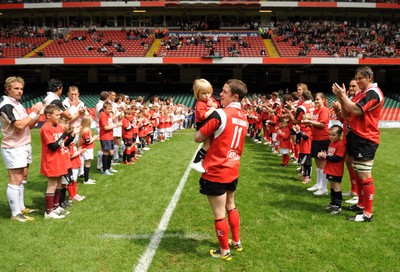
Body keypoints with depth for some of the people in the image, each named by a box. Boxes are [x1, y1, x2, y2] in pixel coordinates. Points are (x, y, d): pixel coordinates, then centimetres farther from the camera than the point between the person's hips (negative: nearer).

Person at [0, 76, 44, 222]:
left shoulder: (18, 104, 13)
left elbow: (28, 125, 14)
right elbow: (19, 125, -26)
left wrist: (38, 114, -1)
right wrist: (33, 112, -17)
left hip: (24, 147, 9)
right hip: (13, 149, -9)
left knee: (23, 178, 14)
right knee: (15, 181, -4)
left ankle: (21, 208, 25)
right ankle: (15, 214, 3)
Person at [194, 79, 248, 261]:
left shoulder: (220, 114, -18)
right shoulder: (244, 118, 4)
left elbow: (198, 138, -12)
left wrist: (208, 132, 6)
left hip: (215, 172, -7)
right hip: (233, 170, 8)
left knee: (219, 214, 7)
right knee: (231, 207, 25)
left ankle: (224, 251, 21)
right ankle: (236, 242, 39)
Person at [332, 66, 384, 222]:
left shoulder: (373, 92, -13)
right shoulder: (362, 93, 17)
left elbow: (356, 110, -25)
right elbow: (348, 113, 12)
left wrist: (343, 95, -17)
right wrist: (341, 98, -2)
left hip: (366, 140, -10)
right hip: (357, 137, 10)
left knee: (365, 176, -8)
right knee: (358, 174, 16)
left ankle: (368, 213, -1)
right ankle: (361, 204, 28)